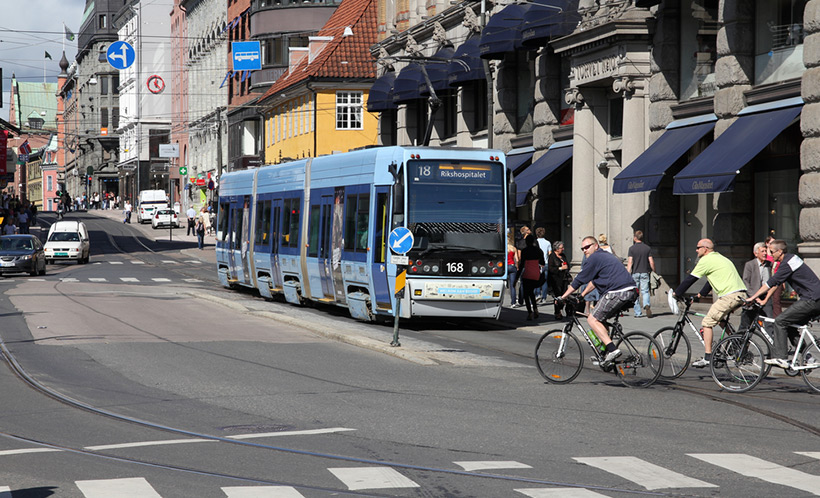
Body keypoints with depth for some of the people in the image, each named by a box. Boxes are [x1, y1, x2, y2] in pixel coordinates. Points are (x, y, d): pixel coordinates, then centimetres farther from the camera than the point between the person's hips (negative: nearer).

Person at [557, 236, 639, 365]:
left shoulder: (595, 258, -1)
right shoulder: (606, 256, 28)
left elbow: (579, 280, 0)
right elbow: (594, 280, 36)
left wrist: (563, 297, 8)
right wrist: (581, 296, 37)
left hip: (618, 293, -9)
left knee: (593, 319, -3)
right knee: (600, 318, 21)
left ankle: (612, 349, -16)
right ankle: (605, 351, 17)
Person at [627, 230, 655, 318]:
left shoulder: (632, 248, -3)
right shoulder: (647, 248, 3)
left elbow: (630, 262, -10)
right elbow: (651, 262, 1)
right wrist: (654, 271, 14)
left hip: (635, 273, -1)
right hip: (645, 272, 1)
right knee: (645, 291, 4)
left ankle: (638, 313, 8)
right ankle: (646, 305, -26)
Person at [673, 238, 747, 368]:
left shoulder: (706, 260, -2)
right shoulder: (719, 258, 26)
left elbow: (690, 279, 0)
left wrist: (676, 293, 10)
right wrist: (700, 294, 39)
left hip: (730, 296, -9)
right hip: (741, 295, 9)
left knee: (707, 323, -3)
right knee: (718, 317, 28)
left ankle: (707, 358, -7)